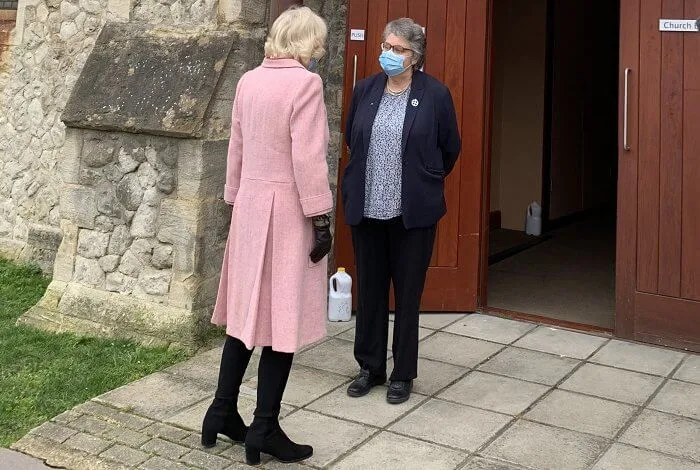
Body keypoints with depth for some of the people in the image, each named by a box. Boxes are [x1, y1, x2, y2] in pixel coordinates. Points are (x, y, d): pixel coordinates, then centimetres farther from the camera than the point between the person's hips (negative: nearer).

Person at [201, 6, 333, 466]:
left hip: (251, 205, 7)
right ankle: (265, 430, 11)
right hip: (288, 210, -7)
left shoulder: (249, 81, 7)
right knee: (282, 320, 2)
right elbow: (308, 159, -17)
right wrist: (321, 219, -12)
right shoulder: (305, 83, -13)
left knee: (248, 312, 16)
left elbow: (237, 149, 12)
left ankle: (222, 413, 24)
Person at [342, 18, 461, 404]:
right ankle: (370, 367, 26)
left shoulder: (435, 94, -5)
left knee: (408, 293, 6)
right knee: (369, 289, 11)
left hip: (413, 211, -3)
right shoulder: (365, 90, 4)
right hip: (366, 208, 3)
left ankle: (403, 373, 20)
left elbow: (451, 148, 6)